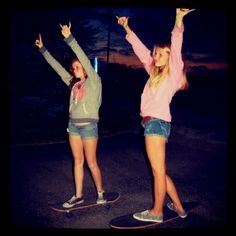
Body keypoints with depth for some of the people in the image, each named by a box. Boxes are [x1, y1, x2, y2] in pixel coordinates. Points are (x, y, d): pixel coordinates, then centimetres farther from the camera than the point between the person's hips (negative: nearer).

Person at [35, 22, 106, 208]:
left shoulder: (94, 81, -6)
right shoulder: (73, 83, 11)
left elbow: (85, 60, -19)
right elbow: (57, 67, 15)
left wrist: (69, 39, -24)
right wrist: (43, 49, 17)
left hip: (88, 125, -6)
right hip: (73, 124, 6)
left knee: (91, 162, 2)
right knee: (78, 161, 10)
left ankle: (100, 192, 20)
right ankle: (78, 195, 18)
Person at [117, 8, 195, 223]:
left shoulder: (174, 73, 1)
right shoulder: (155, 73, 19)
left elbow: (176, 47, -14)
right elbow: (141, 50, 25)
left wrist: (179, 19, -25)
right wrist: (127, 28, 30)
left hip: (157, 122, -9)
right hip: (152, 123, 9)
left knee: (158, 171, 1)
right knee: (159, 171, 15)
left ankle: (157, 212, 15)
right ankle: (178, 207, 27)